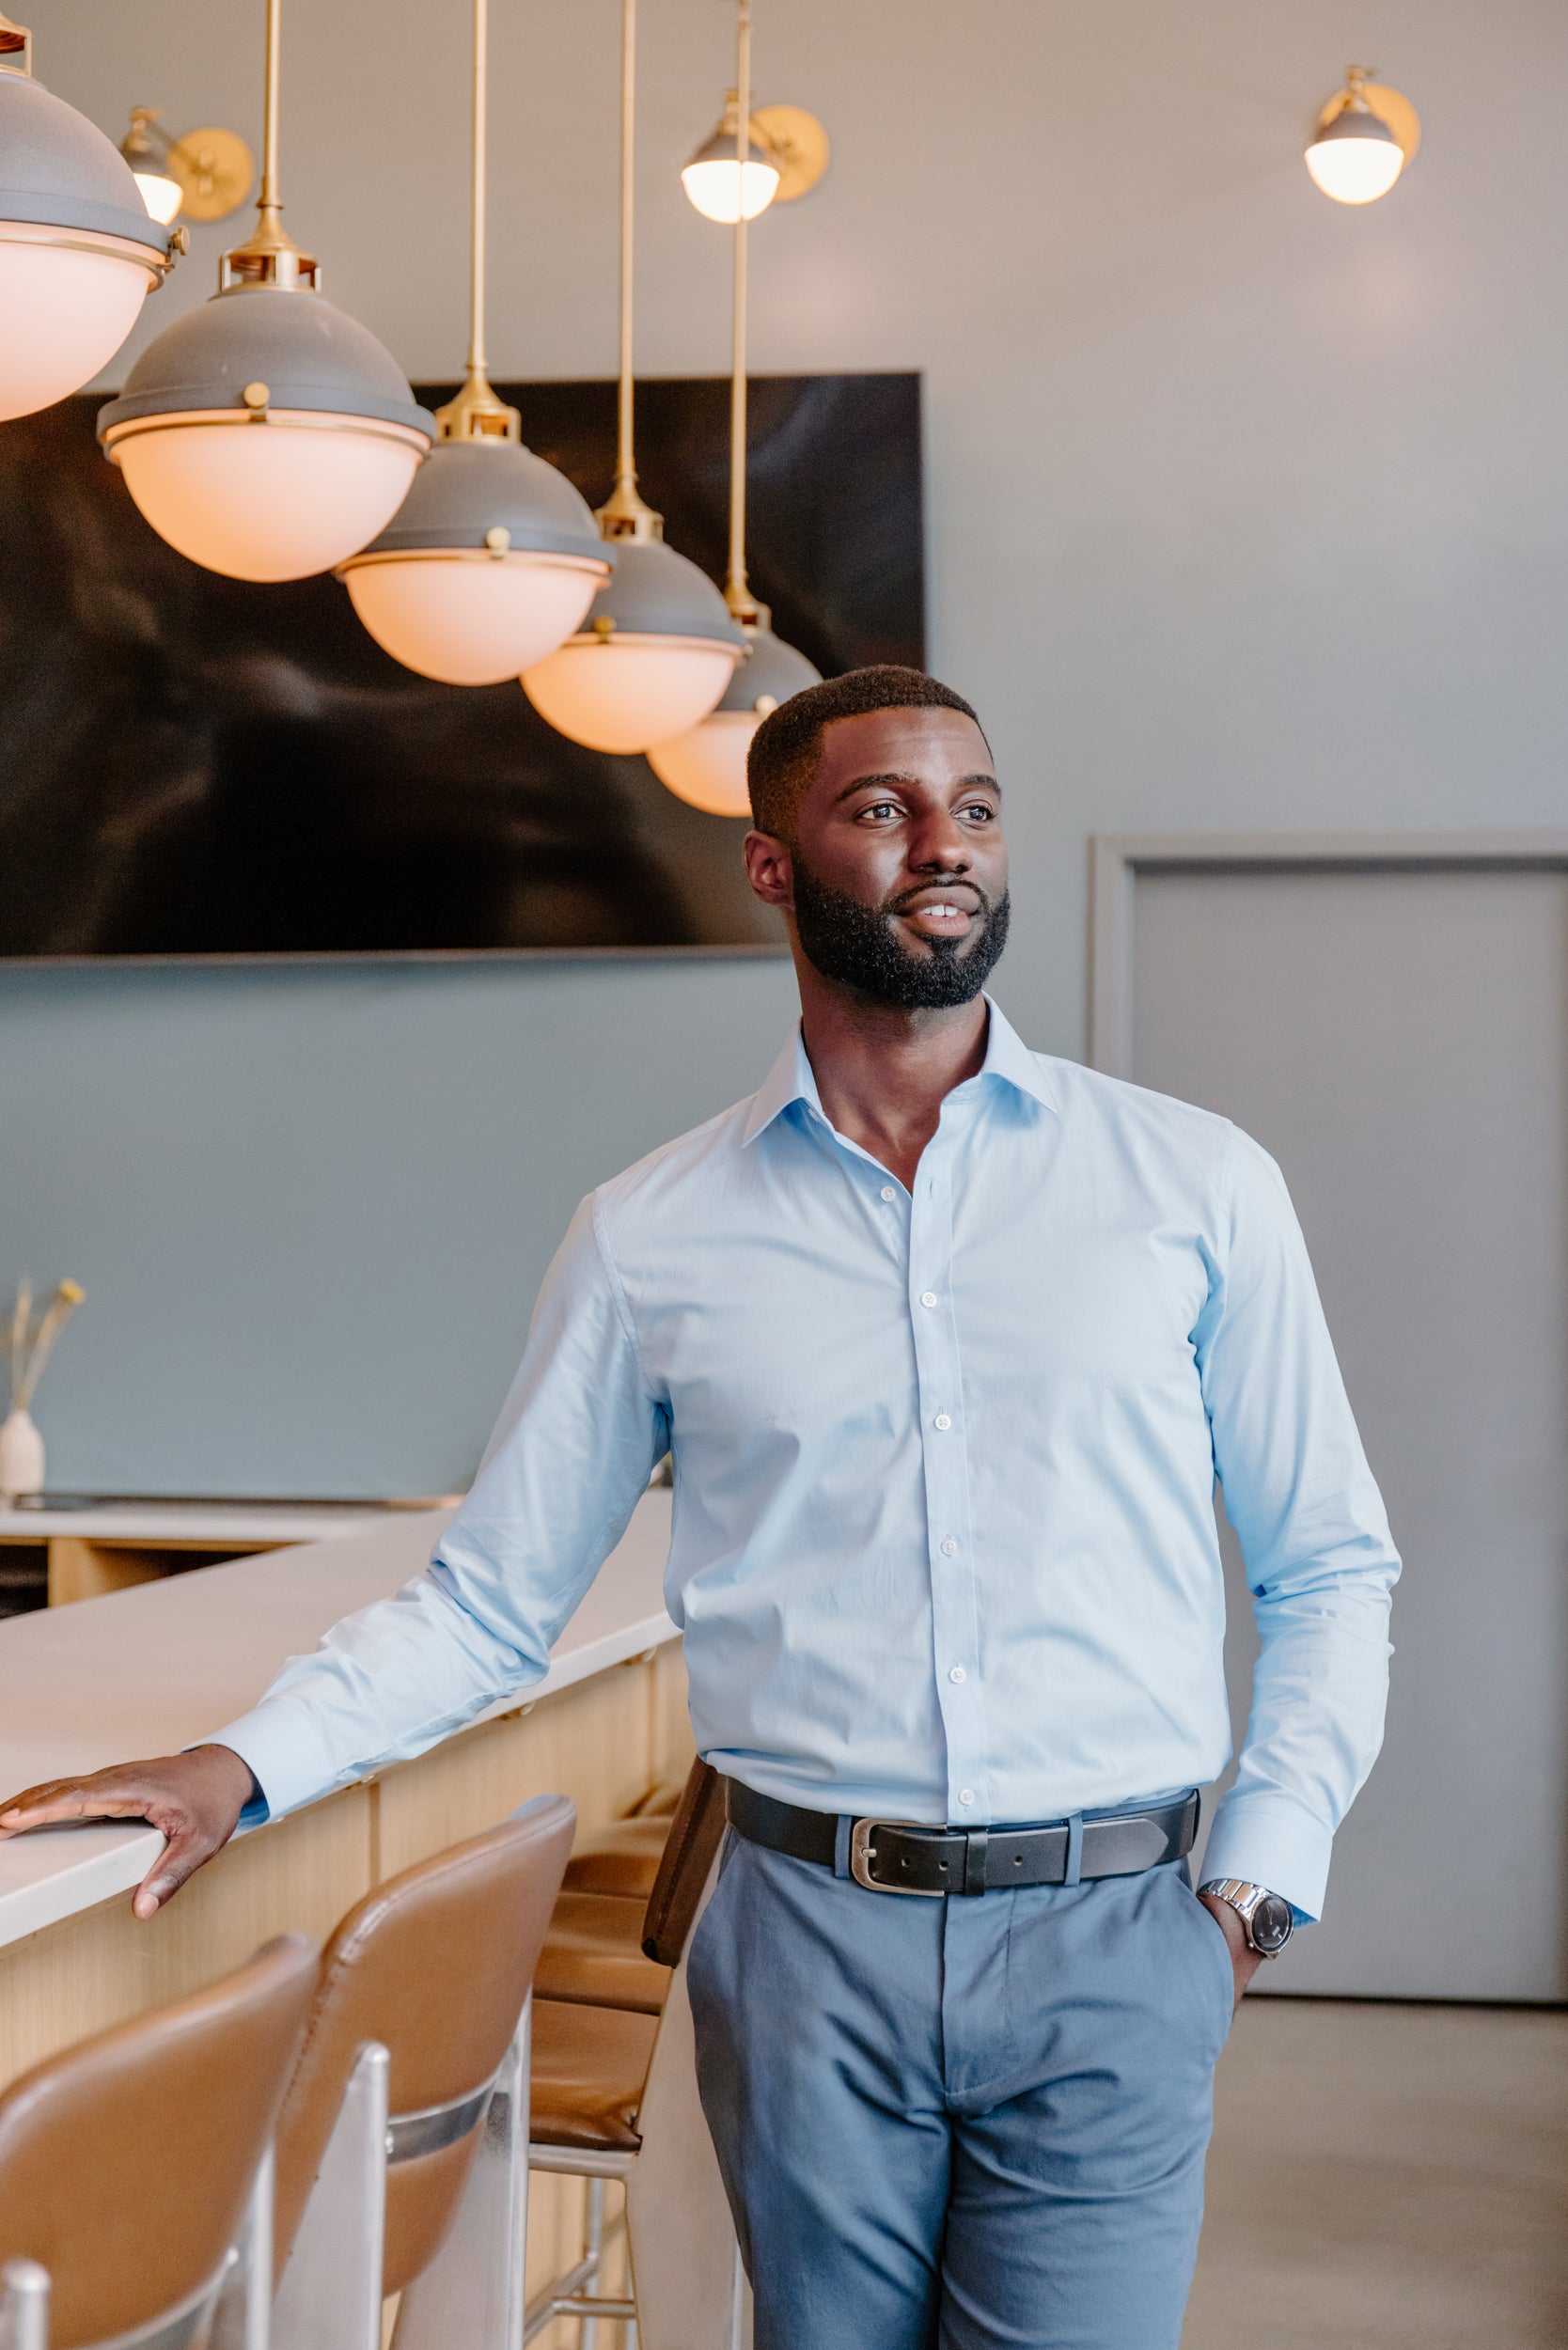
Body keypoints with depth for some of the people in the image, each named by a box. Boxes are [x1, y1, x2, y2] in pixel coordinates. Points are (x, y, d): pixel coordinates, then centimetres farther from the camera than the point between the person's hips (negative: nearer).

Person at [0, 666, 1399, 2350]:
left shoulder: (1196, 1184, 4)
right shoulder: (651, 1237, 4)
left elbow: (1328, 1570, 9)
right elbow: (489, 1600, 8)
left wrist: (1259, 1875, -1)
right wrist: (249, 1764, -5)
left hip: (1106, 1951, 0)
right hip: (809, 1941, 1)